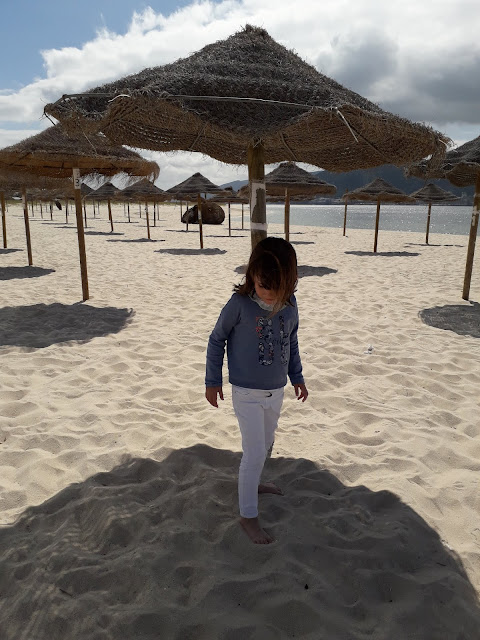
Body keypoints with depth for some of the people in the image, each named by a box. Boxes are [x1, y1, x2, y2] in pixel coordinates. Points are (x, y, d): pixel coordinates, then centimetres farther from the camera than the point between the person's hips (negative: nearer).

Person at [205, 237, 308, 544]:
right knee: (255, 453, -2)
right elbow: (217, 339, -8)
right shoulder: (240, 304, -20)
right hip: (247, 394, -5)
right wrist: (213, 381, -4)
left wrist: (297, 376, 16)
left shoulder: (290, 305, -6)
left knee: (266, 445, 23)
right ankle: (248, 516, 15)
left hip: (276, 392, 5)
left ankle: (252, 482, 49)